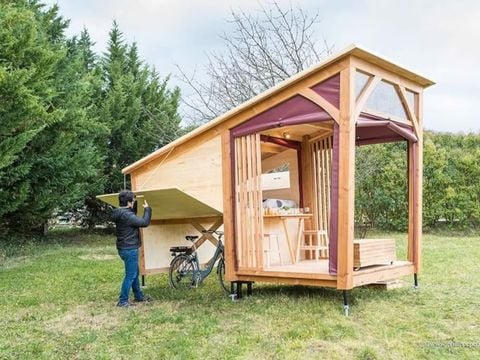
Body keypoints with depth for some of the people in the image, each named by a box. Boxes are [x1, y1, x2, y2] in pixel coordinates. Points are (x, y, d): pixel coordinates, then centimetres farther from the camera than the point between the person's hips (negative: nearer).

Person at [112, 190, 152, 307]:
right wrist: (147, 209, -11)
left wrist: (135, 203, 13)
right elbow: (144, 222, -25)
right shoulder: (126, 215, -24)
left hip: (126, 248, 11)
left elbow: (134, 216, 25)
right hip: (129, 249, -11)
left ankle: (139, 296, 34)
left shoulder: (120, 213, 7)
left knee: (135, 273, 21)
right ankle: (122, 301, 5)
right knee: (130, 275, -2)